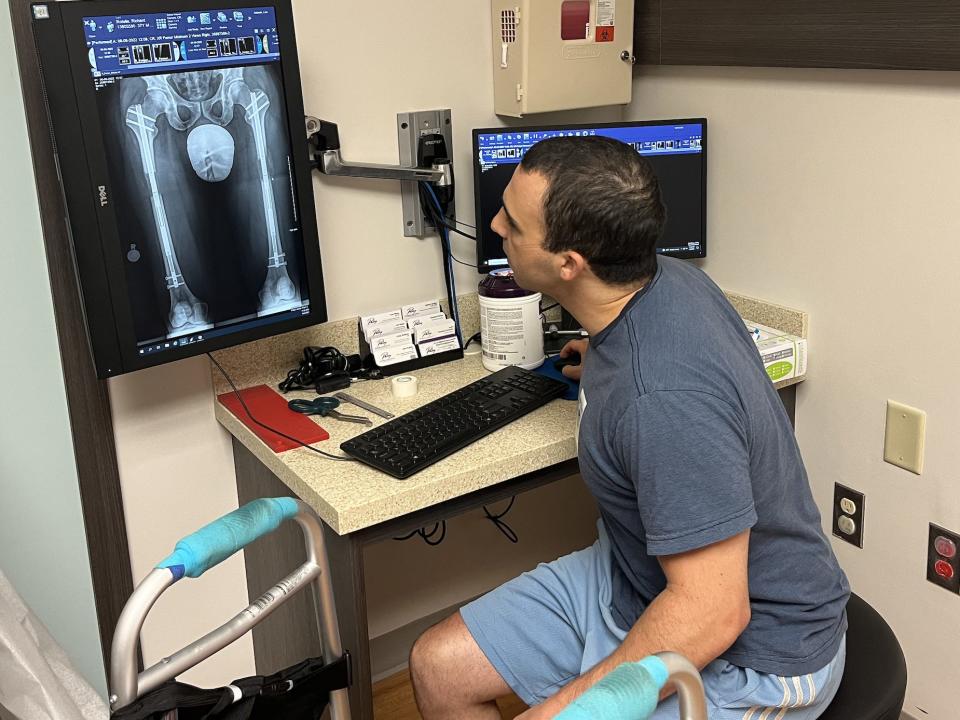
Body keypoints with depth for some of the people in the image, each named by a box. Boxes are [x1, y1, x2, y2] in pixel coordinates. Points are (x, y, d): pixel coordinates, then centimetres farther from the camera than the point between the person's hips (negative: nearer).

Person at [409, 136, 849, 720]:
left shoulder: (664, 400, -36)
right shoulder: (664, 276, -8)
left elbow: (712, 613, -30)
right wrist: (608, 363, 36)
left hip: (749, 651, -8)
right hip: (638, 577, 8)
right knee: (438, 667, 4)